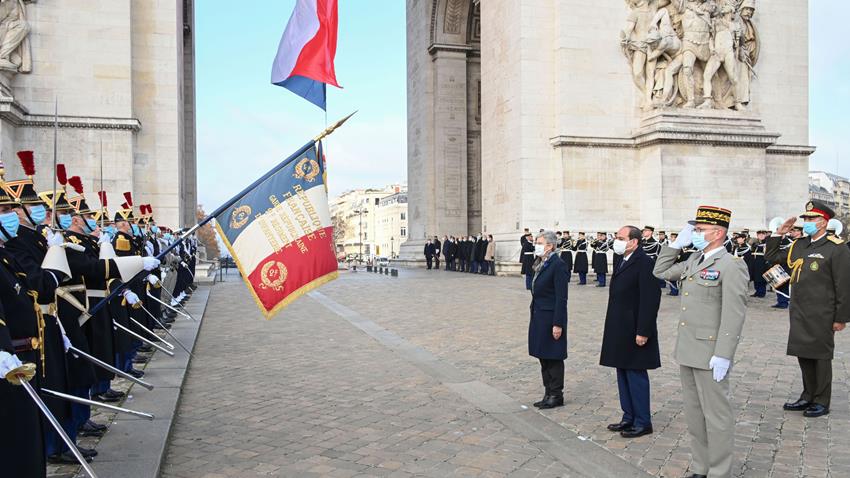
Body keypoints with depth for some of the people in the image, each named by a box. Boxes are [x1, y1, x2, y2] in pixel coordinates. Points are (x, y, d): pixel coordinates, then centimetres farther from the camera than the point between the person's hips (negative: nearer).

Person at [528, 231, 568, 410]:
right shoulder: (541, 264, 11)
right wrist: (534, 314, 14)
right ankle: (549, 394, 25)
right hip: (539, 317, 9)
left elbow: (561, 297, -17)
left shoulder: (557, 265, -15)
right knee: (543, 358, 14)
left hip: (551, 318, -9)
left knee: (553, 358, 2)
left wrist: (558, 324, -18)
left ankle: (556, 395, 14)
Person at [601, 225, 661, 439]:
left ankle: (642, 422, 12)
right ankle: (629, 417, 26)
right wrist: (612, 328, 16)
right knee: (623, 375, 15)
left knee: (636, 376, 0)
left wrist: (643, 332, -21)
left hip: (634, 332, -9)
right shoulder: (621, 261, 12)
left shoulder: (644, 263, -17)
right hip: (620, 332, 9)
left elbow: (650, 299, -20)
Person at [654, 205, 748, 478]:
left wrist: (723, 355, -22)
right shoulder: (693, 261, 11)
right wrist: (677, 243, 10)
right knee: (694, 413, 16)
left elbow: (734, 315, -18)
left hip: (710, 354, -8)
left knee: (716, 415, 3)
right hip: (687, 351, 8)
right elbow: (661, 272, 21)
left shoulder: (731, 265, -14)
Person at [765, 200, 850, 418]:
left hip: (821, 317, -6)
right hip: (799, 314, 6)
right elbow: (771, 257, 21)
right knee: (804, 356, 14)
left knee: (820, 357, 5)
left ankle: (822, 402, 18)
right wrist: (778, 234, 8)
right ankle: (808, 397, 27)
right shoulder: (798, 246, 10)